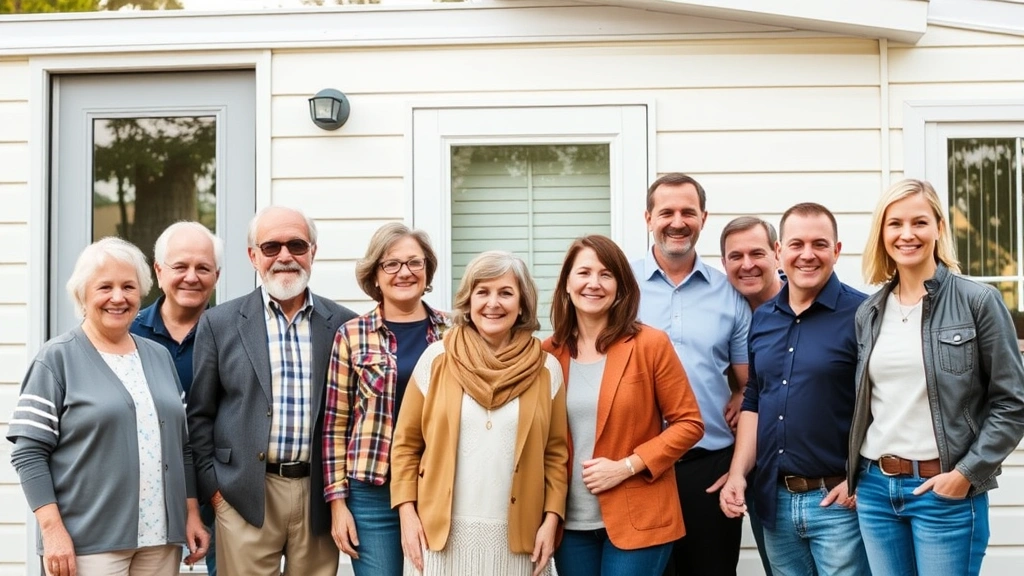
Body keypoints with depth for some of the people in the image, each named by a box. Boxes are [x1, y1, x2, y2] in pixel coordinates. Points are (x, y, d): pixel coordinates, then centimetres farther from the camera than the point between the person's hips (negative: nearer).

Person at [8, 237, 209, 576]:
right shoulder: (58, 358, -3)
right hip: (89, 541, -5)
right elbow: (29, 452, -8)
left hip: (160, 537, 5)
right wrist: (52, 529, -15)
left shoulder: (160, 357, 11)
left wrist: (192, 514, 9)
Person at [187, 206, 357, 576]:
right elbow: (199, 415, 4)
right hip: (245, 496, -1)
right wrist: (212, 488, -1)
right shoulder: (219, 323, 2)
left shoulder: (343, 324, 4)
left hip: (320, 495, 1)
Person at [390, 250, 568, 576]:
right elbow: (406, 444, 2)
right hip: (441, 530, 0)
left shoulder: (546, 368, 1)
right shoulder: (436, 358, -1)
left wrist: (551, 519, -3)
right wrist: (407, 513, -4)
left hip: (515, 536, 1)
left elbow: (556, 452, 5)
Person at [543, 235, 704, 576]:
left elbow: (688, 423, -4)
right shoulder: (548, 353, 2)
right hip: (571, 522, 3)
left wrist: (626, 466, -14)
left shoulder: (650, 344, -6)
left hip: (637, 519, -3)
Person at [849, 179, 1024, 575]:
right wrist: (854, 473, 9)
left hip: (945, 490, -4)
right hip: (875, 488, 4)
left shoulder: (978, 301, -5)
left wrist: (967, 474, -12)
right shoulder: (869, 312, 8)